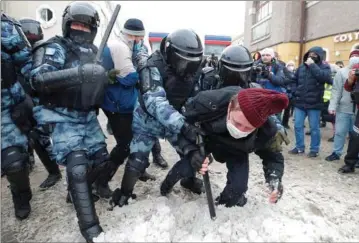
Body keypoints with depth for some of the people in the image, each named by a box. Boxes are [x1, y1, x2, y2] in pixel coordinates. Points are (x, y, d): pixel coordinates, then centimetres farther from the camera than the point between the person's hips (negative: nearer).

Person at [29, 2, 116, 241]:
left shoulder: (94, 52, 12)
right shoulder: (55, 47, -8)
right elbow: (38, 79, -24)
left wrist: (108, 76, 2)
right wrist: (77, 73, -33)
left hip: (88, 116, 7)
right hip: (63, 118, -6)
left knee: (102, 161, 6)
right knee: (78, 167, -16)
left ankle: (78, 192, 35)